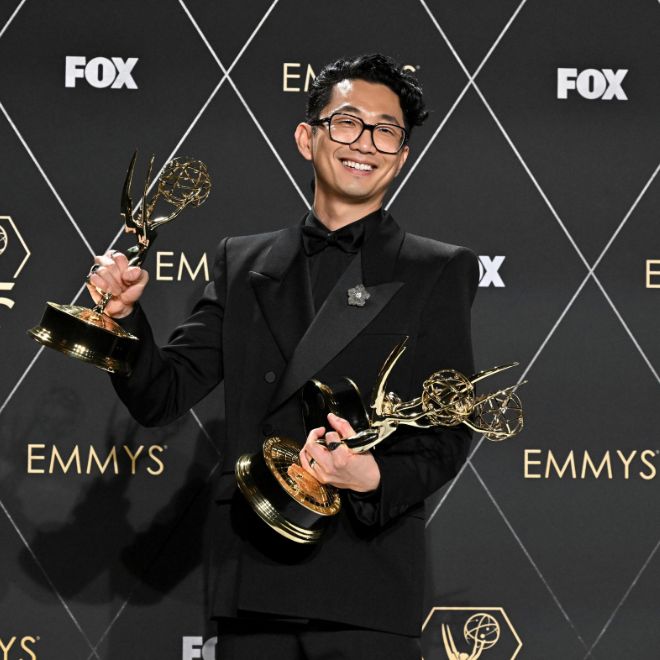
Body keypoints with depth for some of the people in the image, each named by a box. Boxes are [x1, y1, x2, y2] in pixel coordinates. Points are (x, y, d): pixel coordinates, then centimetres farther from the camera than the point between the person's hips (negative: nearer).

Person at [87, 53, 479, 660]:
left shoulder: (439, 273, 5)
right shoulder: (243, 263, 13)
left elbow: (449, 435, 0)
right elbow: (162, 398, 10)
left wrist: (374, 478, -19)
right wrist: (124, 314, -8)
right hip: (253, 582, 3)